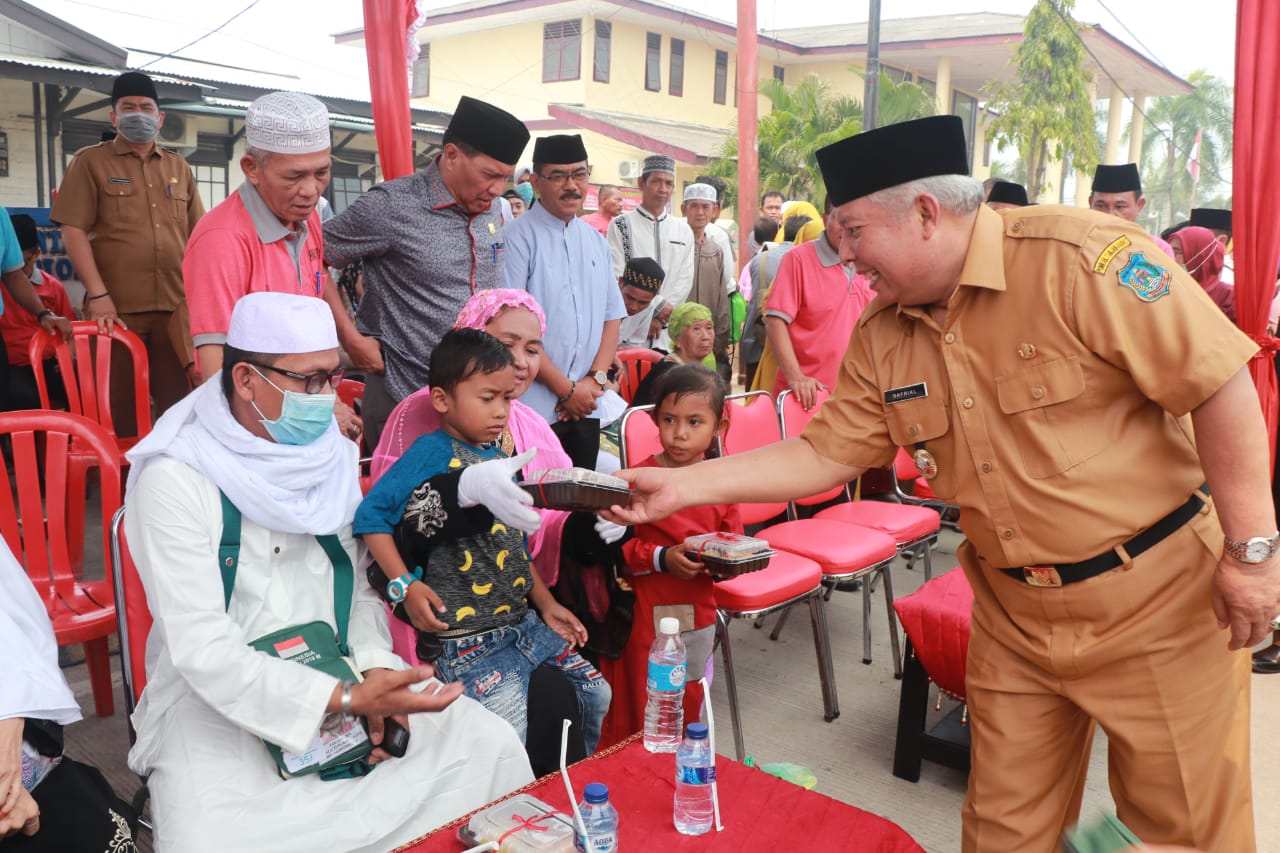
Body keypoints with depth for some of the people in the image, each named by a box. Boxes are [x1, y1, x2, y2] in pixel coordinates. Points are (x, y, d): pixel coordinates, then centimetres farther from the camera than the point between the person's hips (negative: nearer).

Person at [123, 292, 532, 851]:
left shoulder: (332, 453, 2)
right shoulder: (174, 479, -16)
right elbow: (204, 649, -22)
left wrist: (374, 669, -9)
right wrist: (347, 700, -30)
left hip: (339, 676, 5)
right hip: (218, 697, -4)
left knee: (490, 747, -10)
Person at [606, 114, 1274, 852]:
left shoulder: (1078, 258, -19)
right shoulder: (881, 336, -1)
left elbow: (1220, 382, -17)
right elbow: (824, 455, 2)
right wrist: (683, 485, -5)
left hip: (1159, 596, -4)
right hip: (1015, 614, 5)